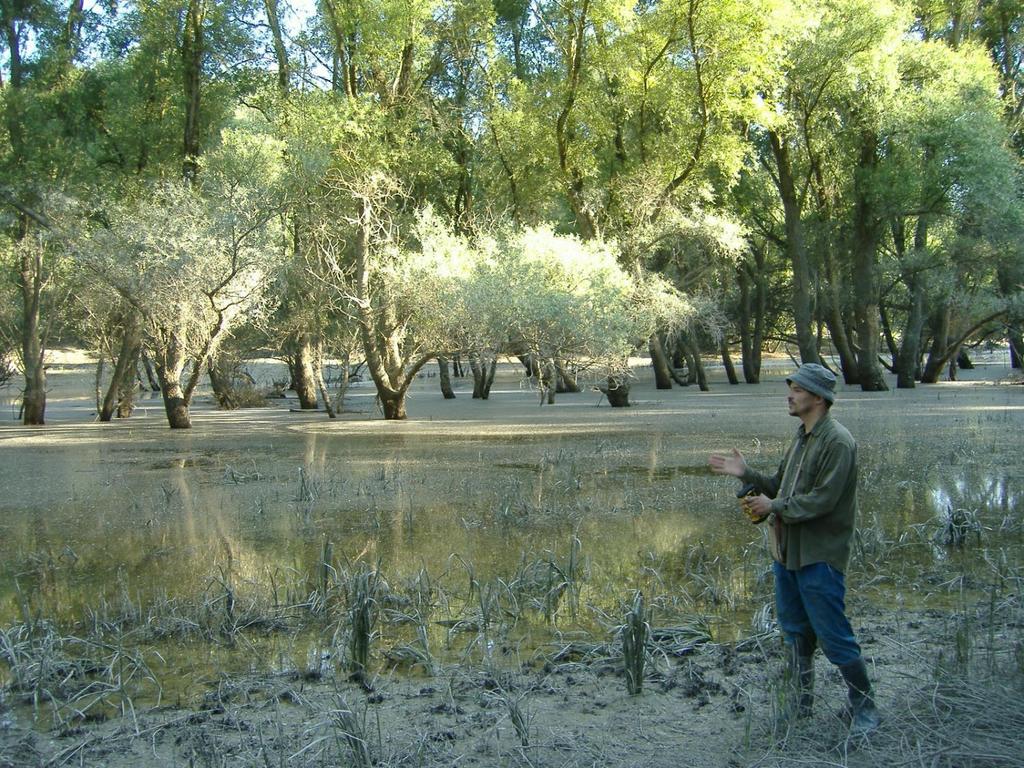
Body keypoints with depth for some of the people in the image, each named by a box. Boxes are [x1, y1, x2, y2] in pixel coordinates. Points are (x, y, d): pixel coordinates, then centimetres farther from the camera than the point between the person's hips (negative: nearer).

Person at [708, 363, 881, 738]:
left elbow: (823, 499, -22)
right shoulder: (802, 437, 13)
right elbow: (780, 485, 16)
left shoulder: (837, 442, -17)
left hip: (819, 556, -9)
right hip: (787, 550, 9)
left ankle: (865, 709, 13)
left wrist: (774, 506, -16)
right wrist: (746, 474, 1)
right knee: (794, 630, 17)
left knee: (833, 636, -2)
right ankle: (802, 701, 30)